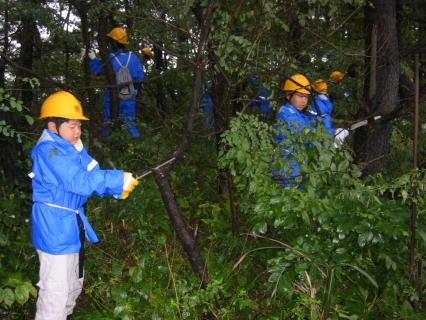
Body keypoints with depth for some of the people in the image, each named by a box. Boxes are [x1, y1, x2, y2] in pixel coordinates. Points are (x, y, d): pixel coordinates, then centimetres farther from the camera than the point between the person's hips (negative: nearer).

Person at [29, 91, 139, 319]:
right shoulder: (49, 151, -21)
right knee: (56, 292, -4)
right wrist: (119, 180, -27)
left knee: (74, 285, 25)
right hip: (54, 232, -10)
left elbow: (93, 177, 5)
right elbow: (80, 181, -30)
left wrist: (117, 190, -13)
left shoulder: (73, 149, 9)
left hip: (71, 228, 10)